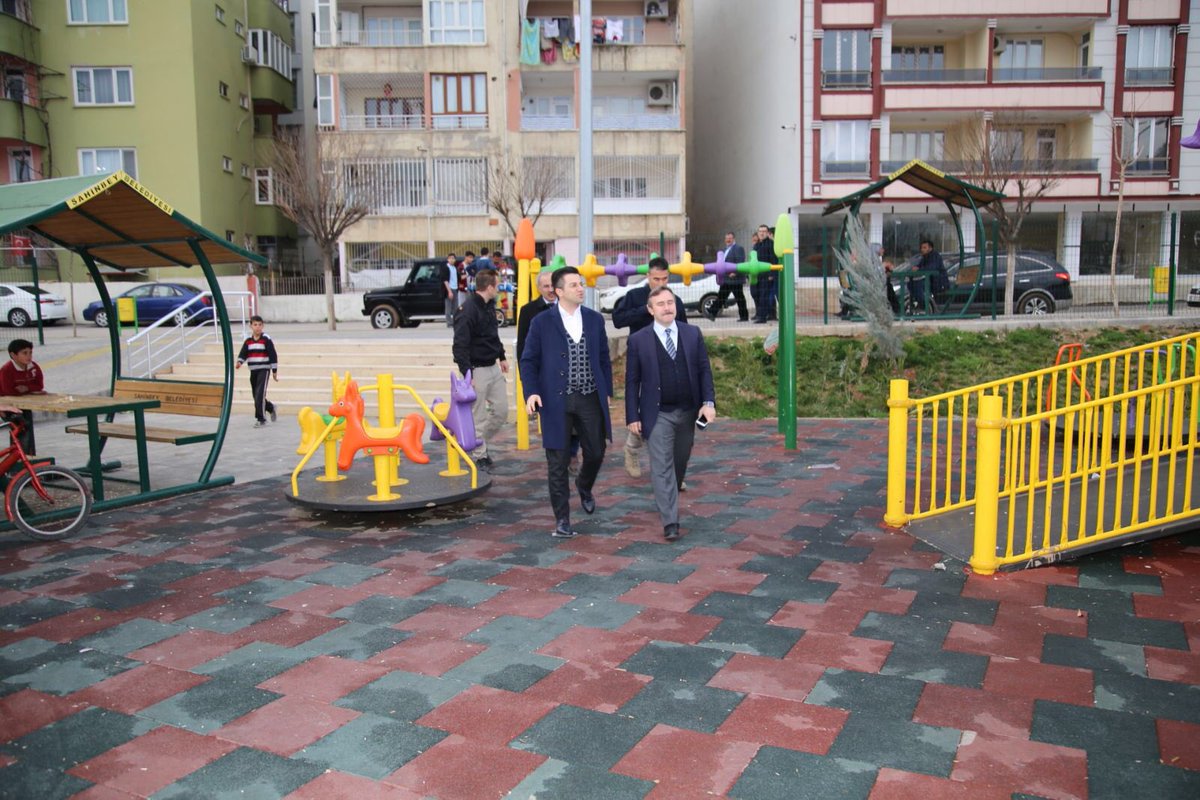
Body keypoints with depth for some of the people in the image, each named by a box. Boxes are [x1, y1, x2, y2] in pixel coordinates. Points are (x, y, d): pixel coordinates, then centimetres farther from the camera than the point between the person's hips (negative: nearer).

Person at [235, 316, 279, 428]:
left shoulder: (266, 339, -6)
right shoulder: (248, 341, 8)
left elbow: (273, 355, -7)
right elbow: (243, 354, 1)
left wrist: (274, 371, -8)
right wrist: (239, 362, -21)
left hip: (264, 370, -6)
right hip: (253, 371, 6)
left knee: (260, 394, -14)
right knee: (256, 395, 11)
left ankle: (261, 419, -9)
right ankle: (271, 408, 36)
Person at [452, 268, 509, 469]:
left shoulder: (489, 305, 9)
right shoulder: (467, 311, -19)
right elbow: (460, 346, -21)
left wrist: (502, 357, 22)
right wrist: (467, 374, -23)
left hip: (493, 367, 9)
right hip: (477, 370, -9)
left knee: (501, 410, 12)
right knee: (478, 416, 2)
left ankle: (481, 443, 30)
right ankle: (480, 455, 16)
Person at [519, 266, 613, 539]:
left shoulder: (595, 319, 7)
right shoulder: (542, 322, -3)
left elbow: (604, 357, 13)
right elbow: (528, 361, 0)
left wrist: (607, 391, 9)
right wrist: (531, 392, -13)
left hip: (590, 398, 3)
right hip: (556, 401, -3)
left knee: (596, 453, 9)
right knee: (557, 461, 2)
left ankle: (584, 487, 43)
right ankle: (562, 519, 14)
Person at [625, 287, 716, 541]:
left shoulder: (693, 333, 4)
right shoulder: (639, 340, -4)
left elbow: (704, 370, 6)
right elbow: (632, 381, -2)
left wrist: (709, 401, -7)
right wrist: (632, 416, -6)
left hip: (688, 412, 4)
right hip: (658, 415, -3)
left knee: (680, 463, 17)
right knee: (662, 467, -8)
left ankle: (667, 502, 41)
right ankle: (670, 522, -8)